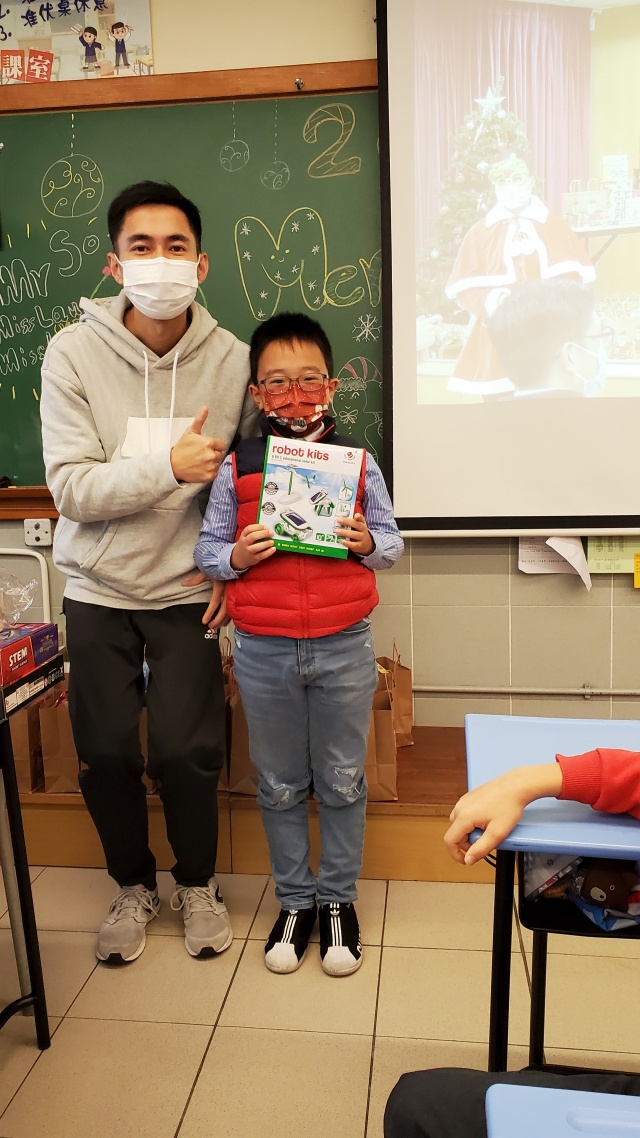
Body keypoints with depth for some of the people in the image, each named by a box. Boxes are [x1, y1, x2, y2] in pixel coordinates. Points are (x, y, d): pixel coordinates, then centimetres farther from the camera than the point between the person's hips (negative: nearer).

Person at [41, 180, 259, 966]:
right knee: (104, 753, 9)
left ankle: (197, 884, 31)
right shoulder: (74, 352, -10)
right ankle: (133, 885, 36)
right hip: (98, 588, 1)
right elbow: (70, 488, -16)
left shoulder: (232, 360, -7)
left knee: (187, 752, 2)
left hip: (185, 590, 0)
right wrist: (168, 466, -26)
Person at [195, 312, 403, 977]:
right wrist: (236, 557, -15)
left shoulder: (357, 462, 1)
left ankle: (338, 899, 34)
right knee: (280, 786, 15)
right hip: (263, 652, 1)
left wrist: (368, 542, -14)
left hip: (343, 648, 0)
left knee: (342, 782, 14)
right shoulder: (237, 468, 0)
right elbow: (206, 549, 5)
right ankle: (295, 900, 35)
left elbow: (391, 541, 7)